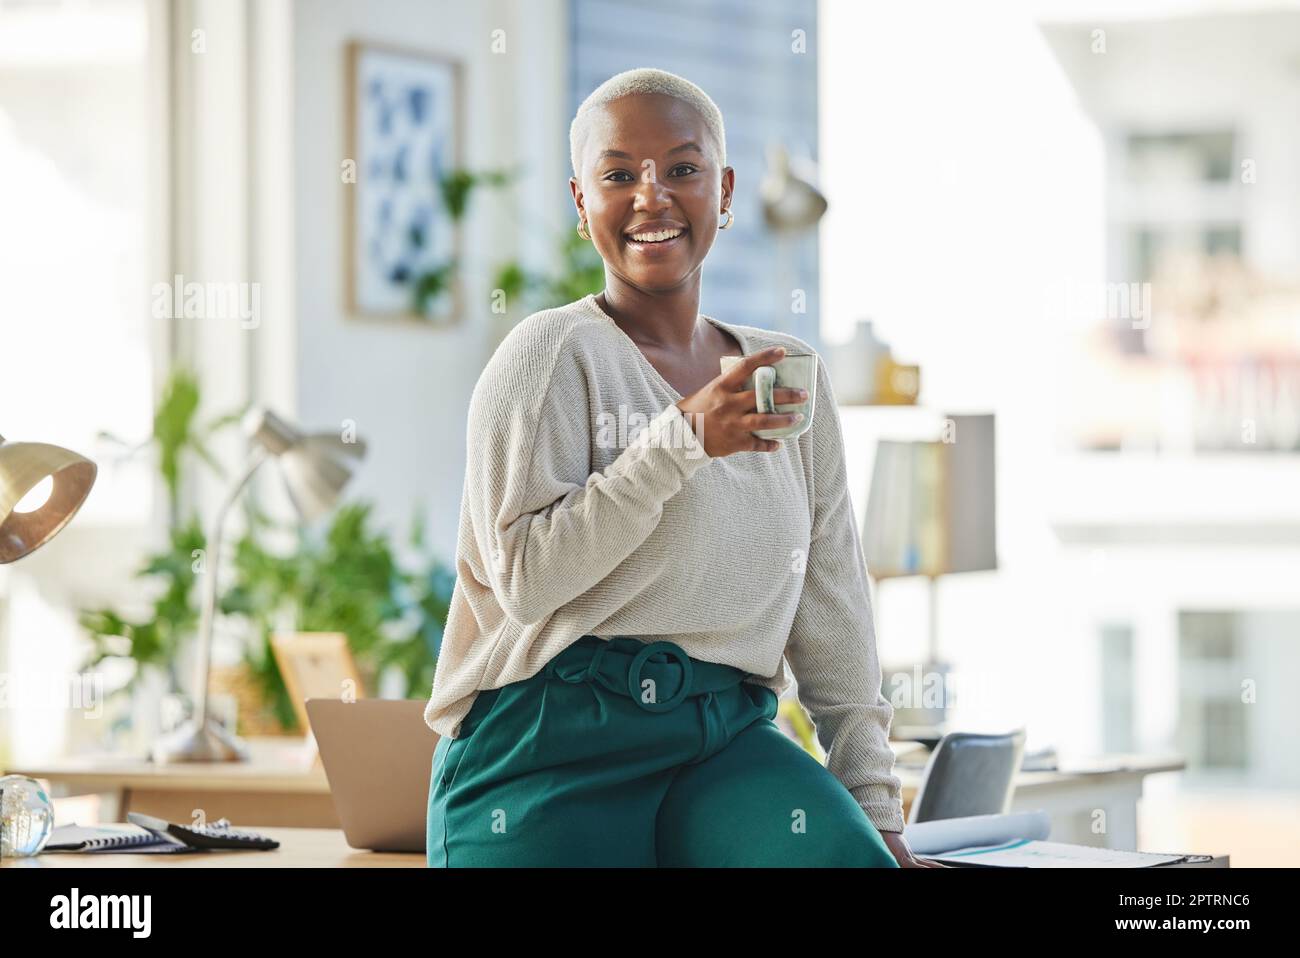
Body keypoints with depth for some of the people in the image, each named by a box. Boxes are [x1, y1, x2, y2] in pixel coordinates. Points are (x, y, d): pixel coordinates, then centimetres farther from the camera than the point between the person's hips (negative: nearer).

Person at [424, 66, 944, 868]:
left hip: (726, 740, 3)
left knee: (850, 858, -25)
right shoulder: (553, 354, -1)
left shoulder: (788, 377, 15)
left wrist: (875, 810, 13)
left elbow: (834, 619, 16)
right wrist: (684, 440, -18)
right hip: (556, 741, -3)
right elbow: (524, 575, -13)